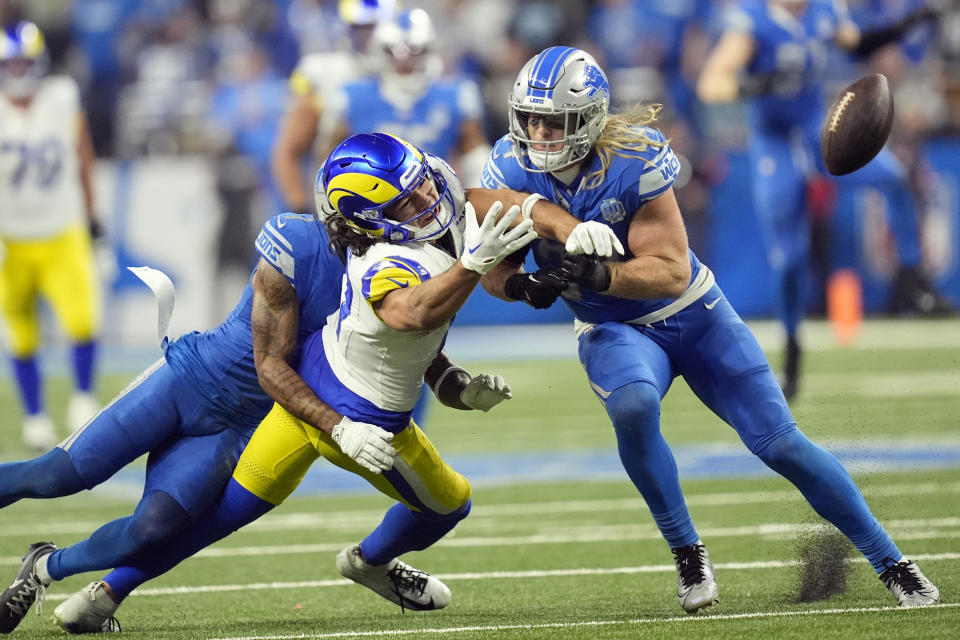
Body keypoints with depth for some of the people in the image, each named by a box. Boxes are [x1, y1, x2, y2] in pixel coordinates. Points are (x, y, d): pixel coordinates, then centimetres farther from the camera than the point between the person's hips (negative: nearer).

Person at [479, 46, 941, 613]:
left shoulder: (634, 160, -25)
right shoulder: (511, 168, -15)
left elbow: (671, 272, -25)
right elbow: (493, 268, -8)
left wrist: (601, 275, -43)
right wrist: (521, 284, -31)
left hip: (693, 314, -1)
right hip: (614, 330, 1)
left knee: (779, 442, -5)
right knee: (633, 406, -34)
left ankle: (890, 561, 10)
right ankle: (688, 555, -15)